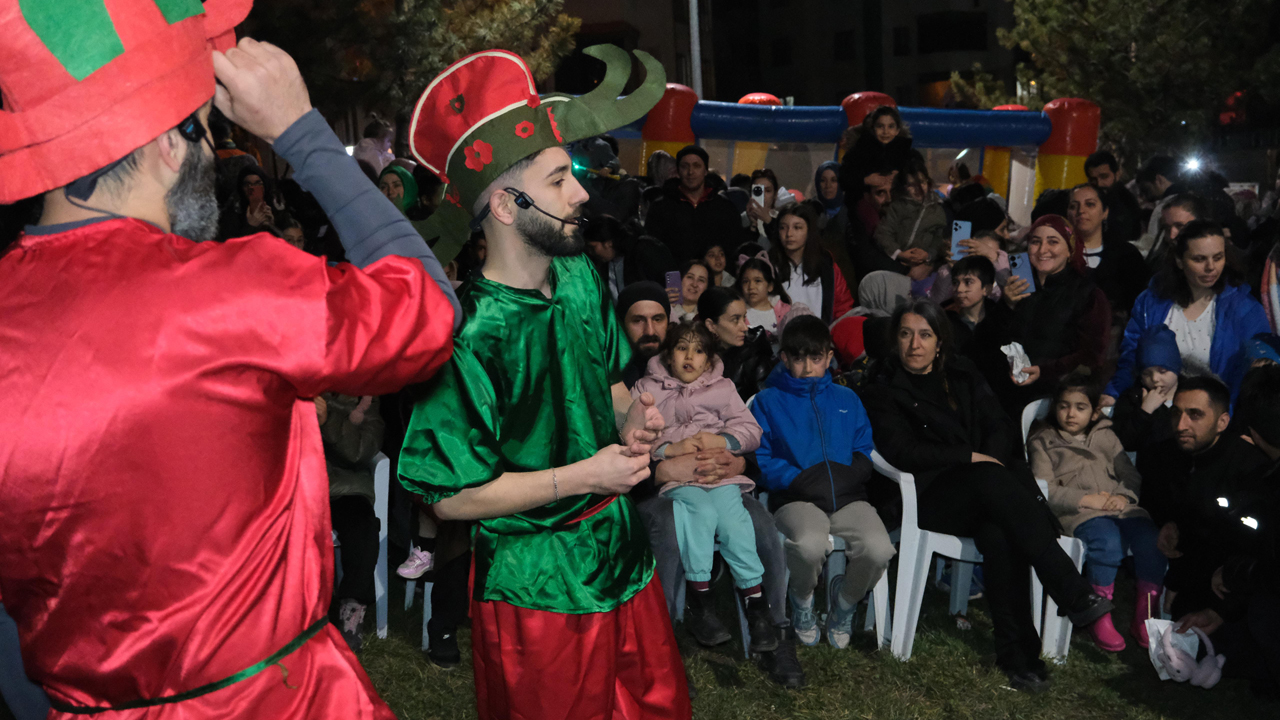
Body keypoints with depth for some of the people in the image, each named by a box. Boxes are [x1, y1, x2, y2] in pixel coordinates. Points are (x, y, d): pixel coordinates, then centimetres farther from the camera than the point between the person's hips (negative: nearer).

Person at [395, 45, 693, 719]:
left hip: (625, 558, 7)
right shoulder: (467, 335, -24)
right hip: (538, 592, -7)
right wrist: (584, 476, -19)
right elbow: (452, 496, -19)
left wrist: (630, 419, -7)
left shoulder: (580, 277, -2)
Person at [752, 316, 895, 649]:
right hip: (796, 499, -3)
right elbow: (760, 459, 2)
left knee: (878, 547, -27)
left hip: (849, 497, 3)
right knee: (810, 544, -36)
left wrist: (847, 475, -5)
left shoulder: (847, 399, 22)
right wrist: (800, 480, -13)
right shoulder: (768, 401, 12)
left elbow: (866, 453, 17)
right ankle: (802, 599, 0)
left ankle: (845, 605, 6)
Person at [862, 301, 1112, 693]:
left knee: (998, 535, -33)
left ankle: (1017, 654, -30)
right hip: (932, 496, -3)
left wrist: (989, 461, -10)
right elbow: (901, 451, -6)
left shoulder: (963, 375, 21)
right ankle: (1074, 595, -36)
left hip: (984, 494, 3)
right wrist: (971, 458, -12)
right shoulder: (883, 392, 9)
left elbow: (1002, 429, 12)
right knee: (992, 478, -35)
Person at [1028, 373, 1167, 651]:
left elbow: (1132, 476, 19)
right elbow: (1045, 490, 0)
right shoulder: (1042, 443, 14)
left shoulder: (1105, 437, 27)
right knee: (1108, 540, -36)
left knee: (1152, 540, -27)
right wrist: (1086, 499, -13)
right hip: (1079, 513, -4)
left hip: (1120, 506, 4)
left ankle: (1145, 615, -11)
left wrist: (1124, 496, -5)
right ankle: (1099, 616, -21)